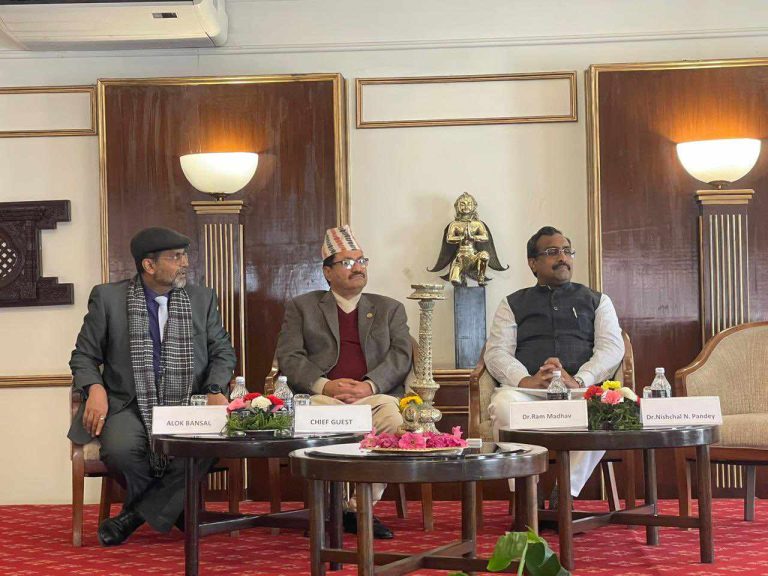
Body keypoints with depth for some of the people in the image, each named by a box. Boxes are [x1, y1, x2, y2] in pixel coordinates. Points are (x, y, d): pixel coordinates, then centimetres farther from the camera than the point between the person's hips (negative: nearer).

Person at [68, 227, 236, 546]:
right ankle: (172, 505, -2)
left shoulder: (203, 299, 11)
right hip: (130, 407, -1)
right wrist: (95, 389, -12)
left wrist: (215, 390, -6)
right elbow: (84, 356, 9)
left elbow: (223, 352, 15)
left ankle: (136, 514, -8)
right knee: (119, 451, -35)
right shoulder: (107, 298, 4)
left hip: (187, 407, 2)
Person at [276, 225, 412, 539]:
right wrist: (324, 385, -12)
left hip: (374, 395, 1)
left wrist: (370, 386, -11)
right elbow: (289, 357, 7)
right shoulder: (301, 307, 21)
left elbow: (401, 356, 9)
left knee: (394, 418, -35)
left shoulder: (389, 309, 25)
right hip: (320, 396, -1)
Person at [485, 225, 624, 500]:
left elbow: (612, 347, 9)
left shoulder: (597, 301, 25)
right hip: (527, 390, 0)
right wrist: (524, 380, -14)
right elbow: (496, 352, 9)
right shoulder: (513, 304, 24)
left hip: (582, 389, 0)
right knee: (502, 405, -36)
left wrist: (578, 380, -12)